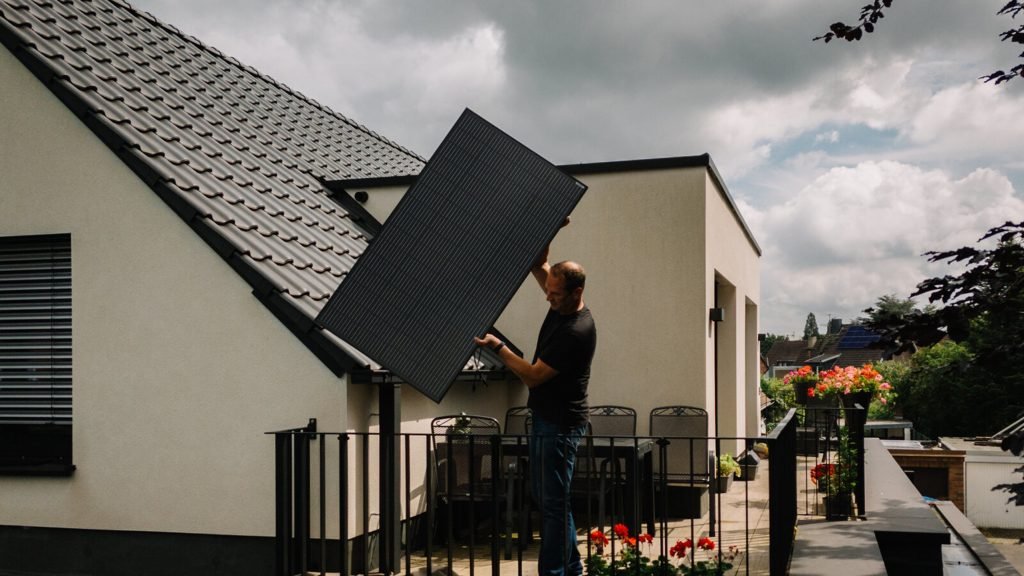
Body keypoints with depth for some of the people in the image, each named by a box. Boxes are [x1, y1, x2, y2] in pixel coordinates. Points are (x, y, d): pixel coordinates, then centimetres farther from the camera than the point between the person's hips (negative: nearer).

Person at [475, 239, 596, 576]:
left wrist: (496, 346, -15)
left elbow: (533, 376, -21)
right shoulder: (560, 306, 4)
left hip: (561, 425, -10)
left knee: (553, 501, -5)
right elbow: (538, 266, 14)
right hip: (545, 419, 10)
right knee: (545, 495, 16)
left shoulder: (577, 331, -24)